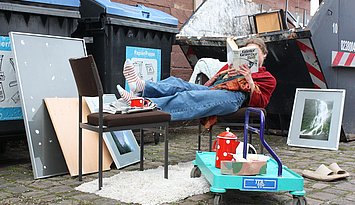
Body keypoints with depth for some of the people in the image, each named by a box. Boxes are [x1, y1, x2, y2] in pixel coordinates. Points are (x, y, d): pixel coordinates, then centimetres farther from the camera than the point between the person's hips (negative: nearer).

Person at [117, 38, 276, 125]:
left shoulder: (268, 78, 25)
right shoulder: (234, 66, 40)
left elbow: (260, 103, 6)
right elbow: (209, 84, 29)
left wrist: (250, 80, -6)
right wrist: (219, 76, 9)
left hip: (232, 96, -6)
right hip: (212, 90, 7)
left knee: (189, 98, -33)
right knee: (178, 83, -23)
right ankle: (142, 87, -48)